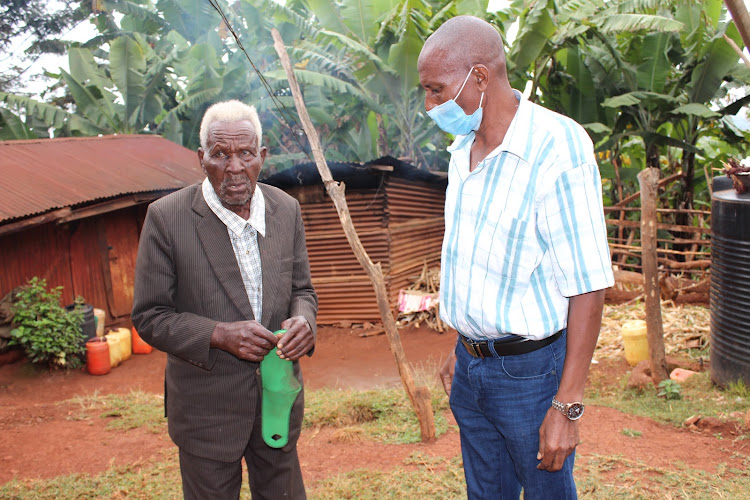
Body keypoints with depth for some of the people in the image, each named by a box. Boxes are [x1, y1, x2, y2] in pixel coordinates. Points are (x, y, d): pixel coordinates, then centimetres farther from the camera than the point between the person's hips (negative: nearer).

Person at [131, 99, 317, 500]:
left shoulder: (286, 209, -1)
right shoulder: (166, 218, -14)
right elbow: (149, 317, -10)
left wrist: (303, 319, -15)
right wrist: (218, 334, -25)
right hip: (207, 406, -4)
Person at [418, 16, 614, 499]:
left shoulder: (559, 147, -20)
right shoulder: (462, 149, 5)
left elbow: (588, 288, -20)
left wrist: (566, 407, -20)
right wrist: (461, 350, 16)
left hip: (531, 369, -7)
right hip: (471, 367, 7)